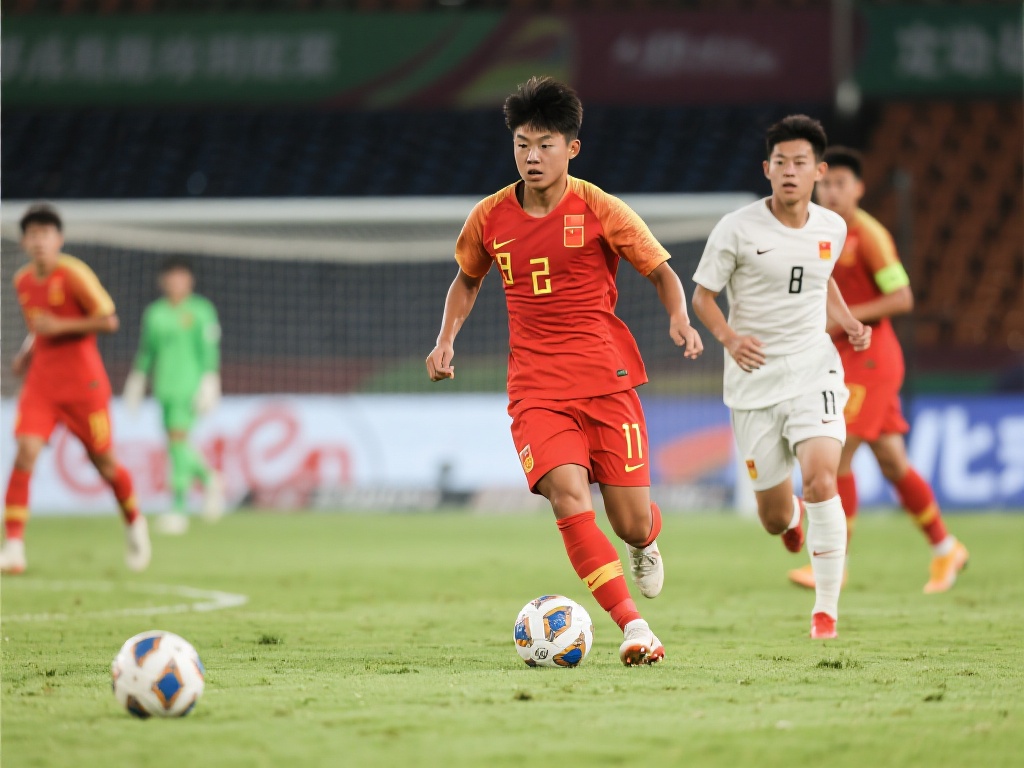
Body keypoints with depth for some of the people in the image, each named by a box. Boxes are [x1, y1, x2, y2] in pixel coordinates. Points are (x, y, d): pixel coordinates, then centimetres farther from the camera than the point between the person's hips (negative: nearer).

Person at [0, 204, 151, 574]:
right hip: (41, 381, 4)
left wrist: (59, 326, -19)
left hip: (83, 382, -4)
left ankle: (134, 523, 34)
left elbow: (109, 320, -12)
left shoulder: (74, 274, -11)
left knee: (103, 460, 5)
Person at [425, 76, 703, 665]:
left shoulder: (600, 211, -5)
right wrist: (446, 340, 8)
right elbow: (467, 280, 22)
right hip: (536, 387, 1)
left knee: (631, 522, 0)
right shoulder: (490, 218, 4)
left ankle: (647, 544, 41)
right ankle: (633, 626, -23)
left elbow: (662, 270, 2)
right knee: (568, 494, -23)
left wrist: (680, 319, -17)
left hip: (606, 377, -1)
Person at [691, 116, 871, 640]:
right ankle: (789, 515, 48)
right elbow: (702, 295, -2)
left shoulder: (832, 228, 2)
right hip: (755, 379, -1)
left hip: (813, 370, 1)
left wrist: (849, 322, 5)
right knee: (774, 517, 5)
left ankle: (827, 607, -10)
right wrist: (729, 337, -20)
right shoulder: (737, 229, -10)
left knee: (821, 480, -24)